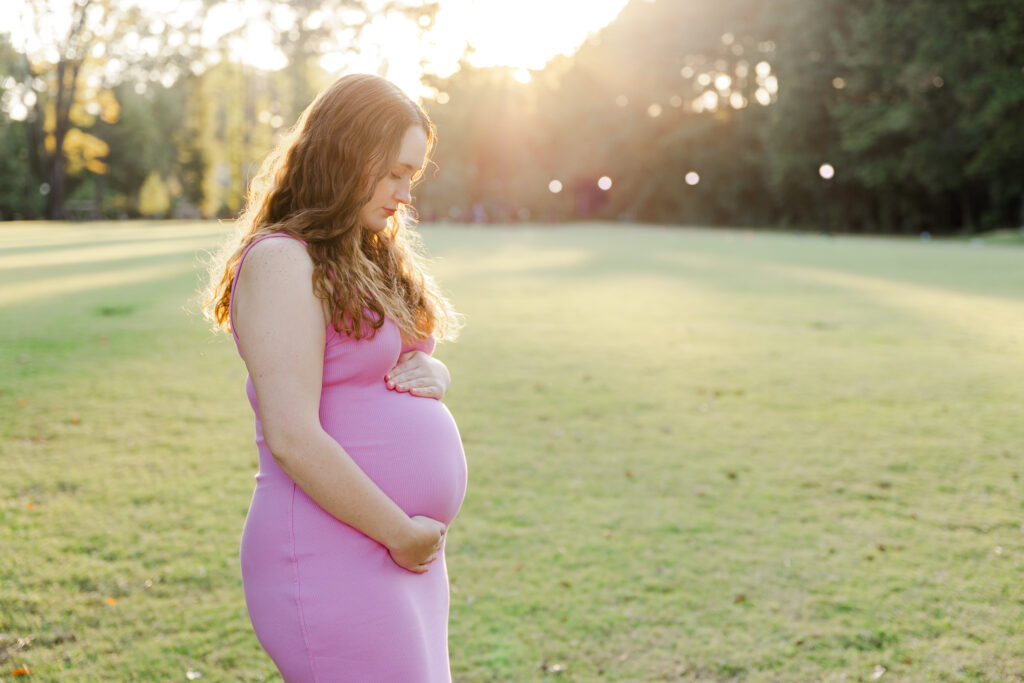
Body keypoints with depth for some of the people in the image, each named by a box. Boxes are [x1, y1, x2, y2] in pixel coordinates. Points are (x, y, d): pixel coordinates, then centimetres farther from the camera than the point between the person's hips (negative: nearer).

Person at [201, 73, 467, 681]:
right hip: (334, 556, -9)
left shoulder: (370, 260, 15)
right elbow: (292, 437, -21)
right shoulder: (280, 261, -14)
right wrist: (401, 532, -15)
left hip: (410, 551, 9)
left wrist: (432, 375, -1)